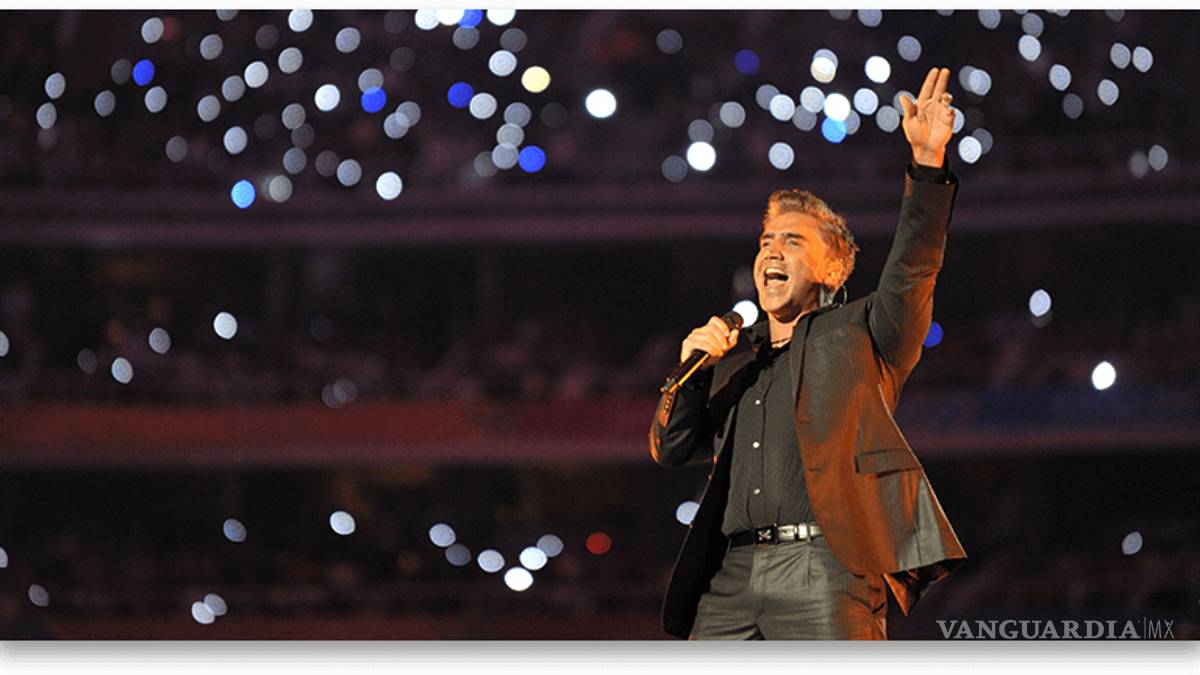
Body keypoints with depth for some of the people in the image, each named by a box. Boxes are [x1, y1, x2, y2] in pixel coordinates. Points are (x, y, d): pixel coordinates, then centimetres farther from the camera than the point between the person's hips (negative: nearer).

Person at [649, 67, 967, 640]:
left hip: (822, 569, -5)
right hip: (731, 576, 5)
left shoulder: (857, 335, 11)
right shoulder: (731, 359, 25)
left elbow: (911, 271, -6)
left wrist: (928, 162, -19)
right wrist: (690, 368, 4)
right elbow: (671, 450, 21)